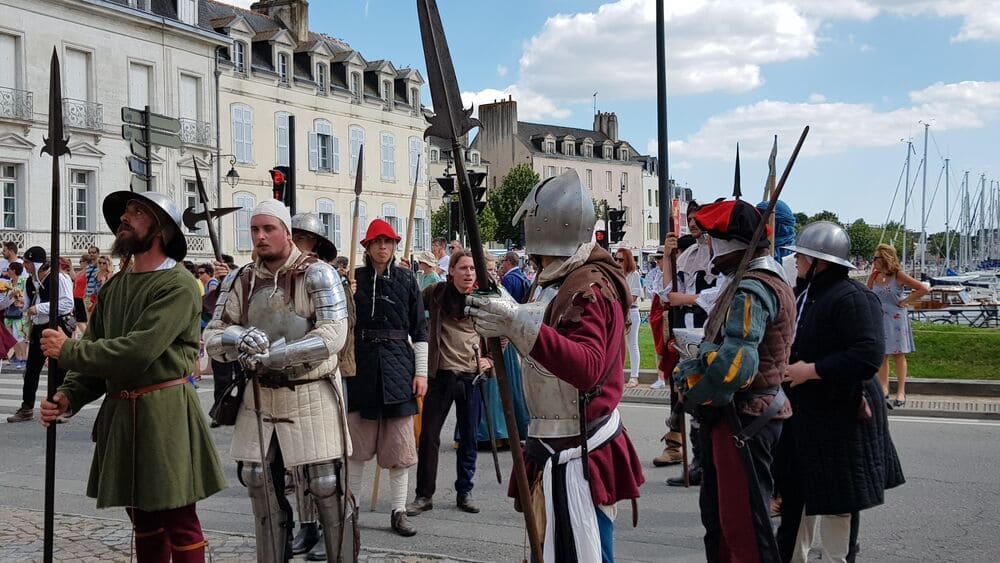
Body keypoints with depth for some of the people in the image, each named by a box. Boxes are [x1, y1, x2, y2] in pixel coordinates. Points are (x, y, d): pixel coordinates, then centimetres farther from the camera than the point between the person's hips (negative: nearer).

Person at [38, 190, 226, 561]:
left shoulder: (177, 285, -10)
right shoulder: (115, 287, 13)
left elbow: (138, 350, -20)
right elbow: (95, 351, 14)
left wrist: (67, 350, -11)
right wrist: (67, 397, -4)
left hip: (164, 411, -7)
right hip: (119, 413, 7)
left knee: (180, 523, 0)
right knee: (144, 522, 16)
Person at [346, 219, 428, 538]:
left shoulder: (406, 279, 4)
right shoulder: (355, 279, 5)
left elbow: (419, 330, 5)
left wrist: (421, 372, 0)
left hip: (398, 364, 0)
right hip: (362, 365, 0)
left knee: (399, 445, 2)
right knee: (357, 442, 5)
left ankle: (399, 512, 10)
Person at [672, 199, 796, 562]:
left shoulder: (751, 290, -20)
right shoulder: (769, 280, 15)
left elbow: (735, 362, -32)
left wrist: (691, 392, -18)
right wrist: (693, 371, 5)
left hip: (742, 418, -11)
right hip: (737, 415, 11)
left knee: (744, 523, -3)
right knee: (720, 513, 22)